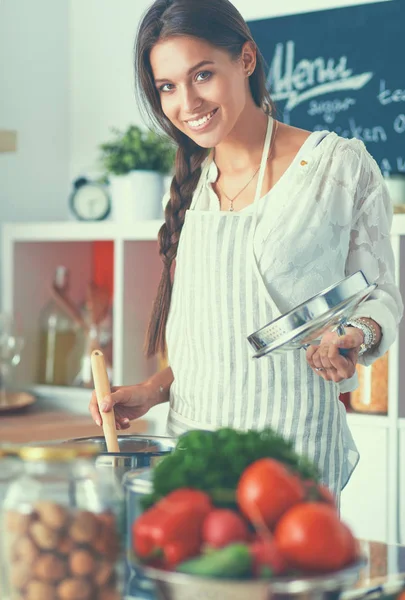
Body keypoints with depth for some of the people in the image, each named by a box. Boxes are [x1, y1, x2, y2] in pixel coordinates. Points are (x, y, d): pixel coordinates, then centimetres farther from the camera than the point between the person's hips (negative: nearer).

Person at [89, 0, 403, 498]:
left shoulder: (339, 166, -6)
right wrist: (153, 391, 3)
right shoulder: (190, 186, 10)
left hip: (292, 448, -5)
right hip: (191, 442, 5)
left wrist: (355, 337, -19)